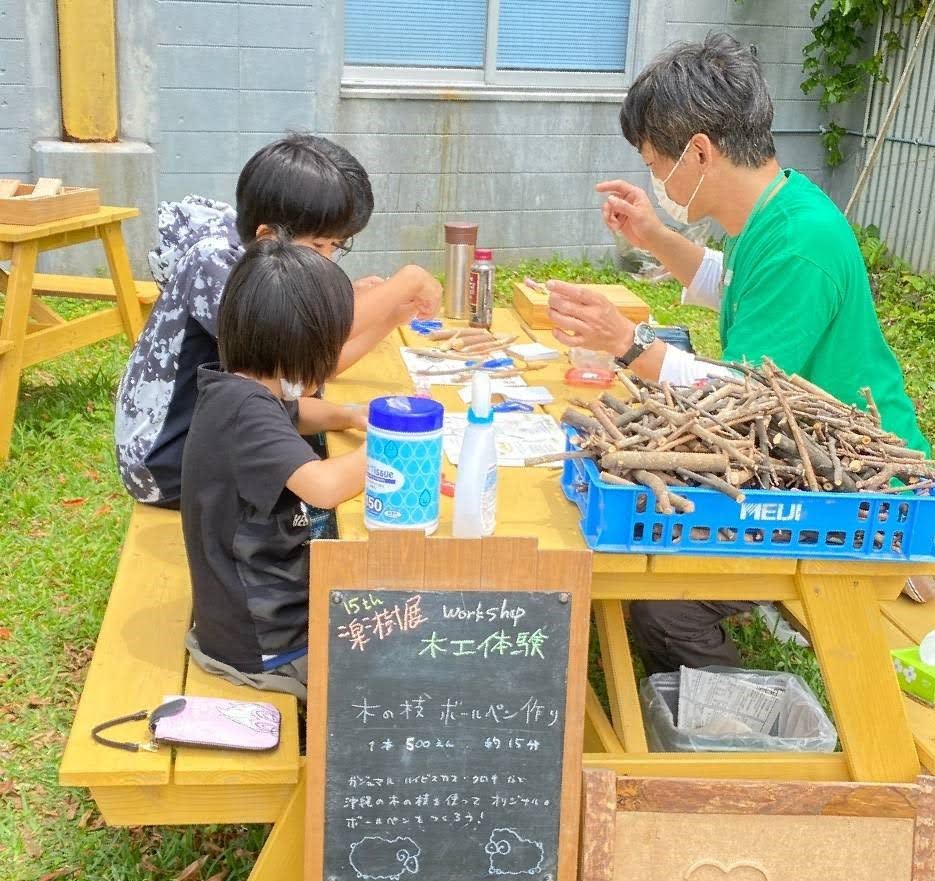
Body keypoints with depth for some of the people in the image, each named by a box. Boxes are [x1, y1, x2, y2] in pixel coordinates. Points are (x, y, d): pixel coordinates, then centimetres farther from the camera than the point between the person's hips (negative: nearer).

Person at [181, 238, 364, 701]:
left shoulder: (249, 390, 2)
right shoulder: (244, 409, -27)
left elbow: (292, 419, 25)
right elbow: (324, 486, -41)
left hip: (258, 606, 9)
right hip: (263, 644, -9)